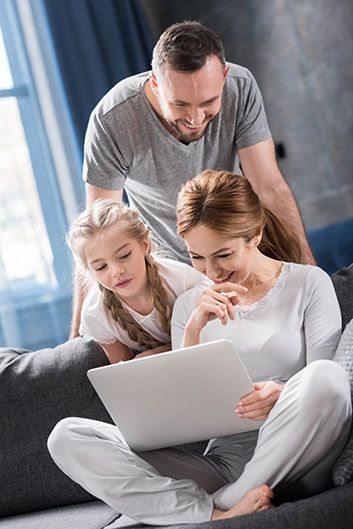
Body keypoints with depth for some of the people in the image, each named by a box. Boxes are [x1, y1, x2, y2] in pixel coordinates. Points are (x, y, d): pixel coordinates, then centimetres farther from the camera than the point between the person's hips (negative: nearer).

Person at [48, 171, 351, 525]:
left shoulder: (309, 284, 3)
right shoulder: (190, 306, 12)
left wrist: (285, 394, -24)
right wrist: (193, 329, -10)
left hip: (291, 462, -2)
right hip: (222, 465, 3)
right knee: (67, 436, -12)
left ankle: (224, 504, -20)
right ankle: (218, 514, -27)